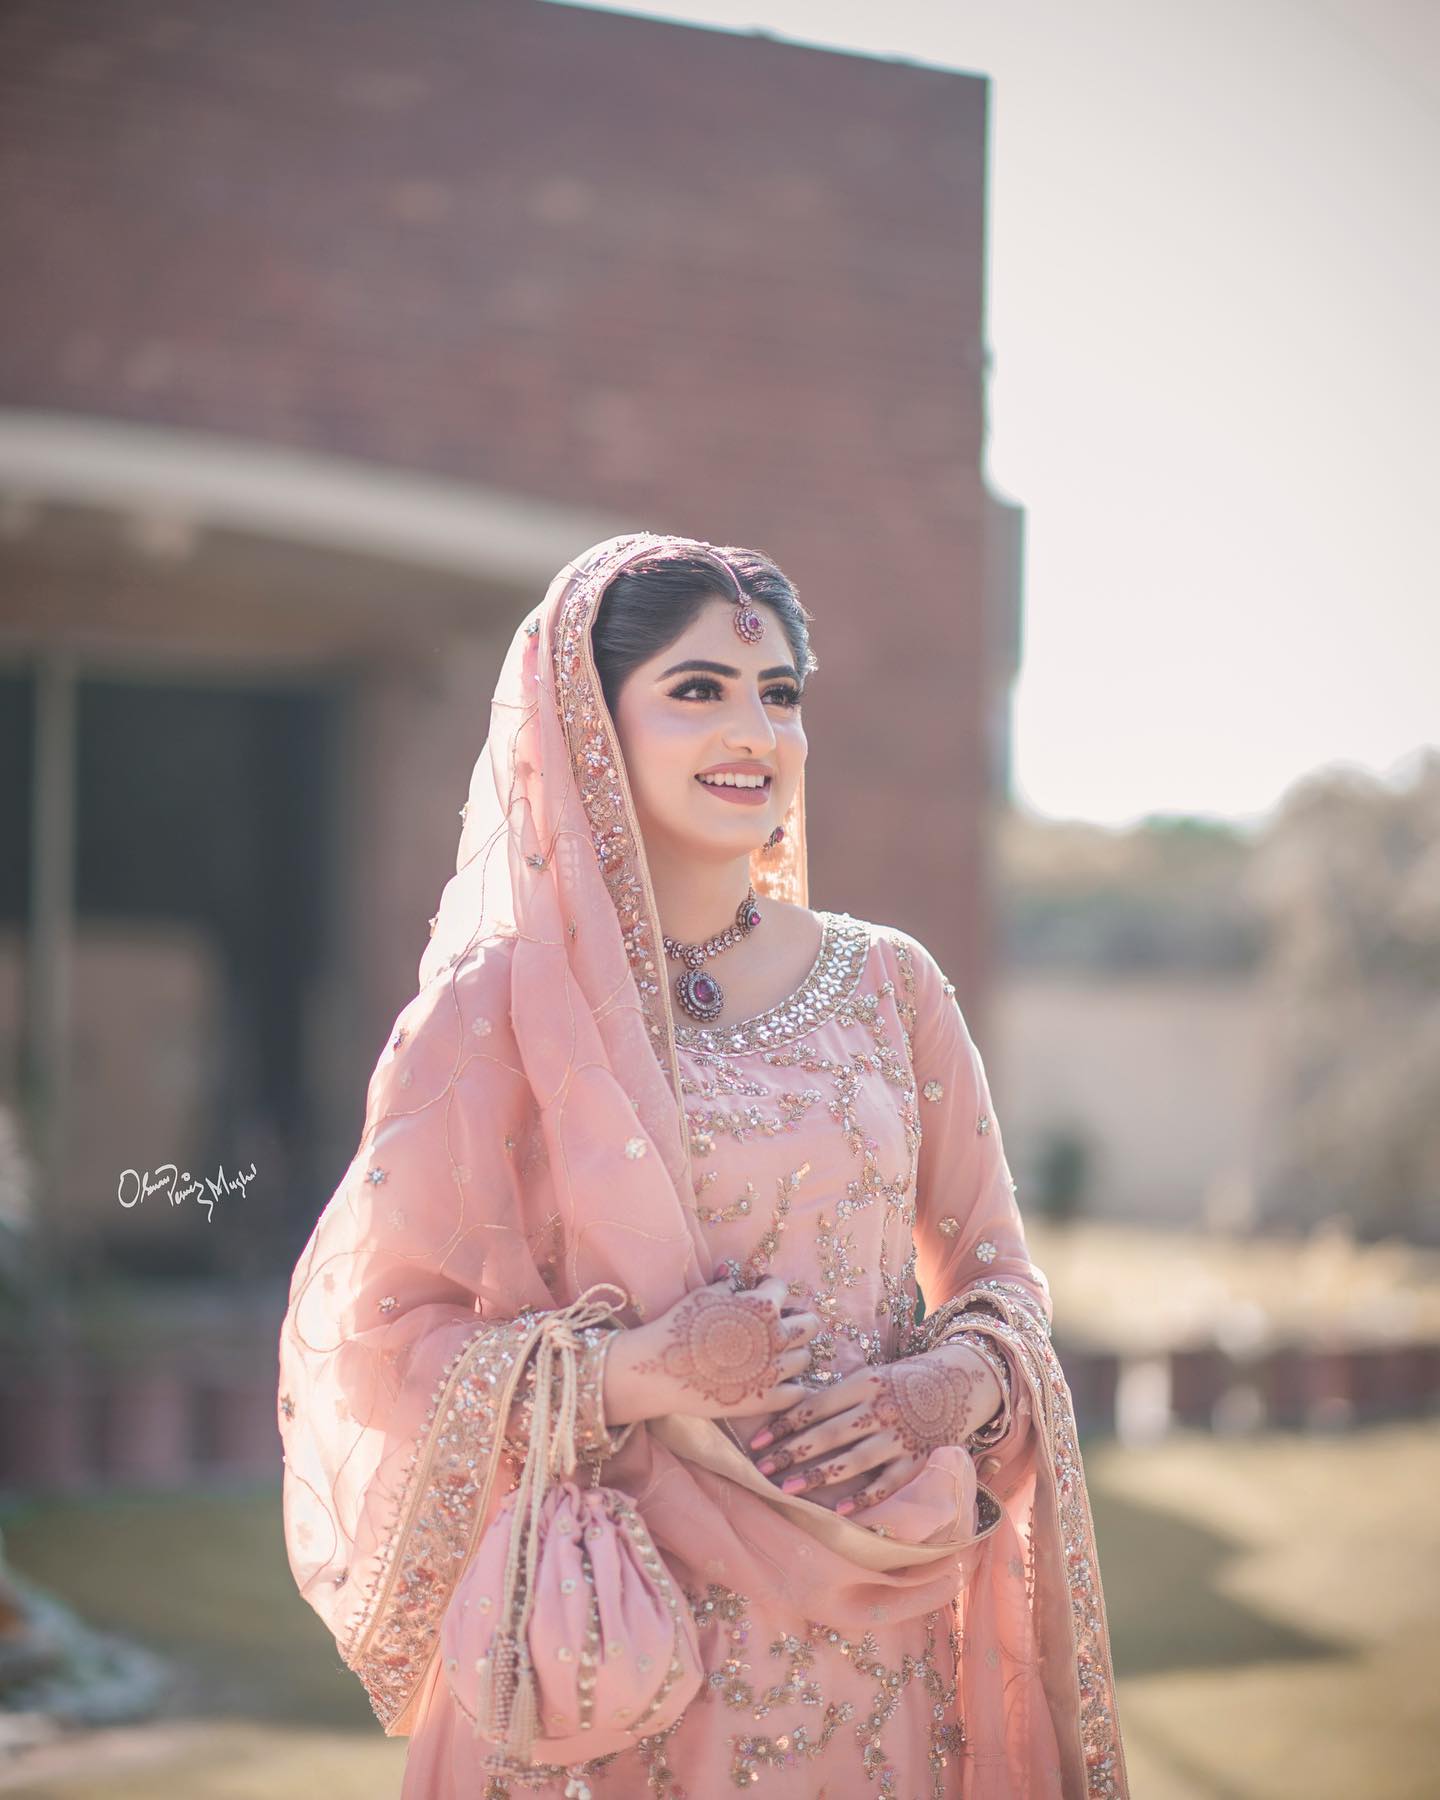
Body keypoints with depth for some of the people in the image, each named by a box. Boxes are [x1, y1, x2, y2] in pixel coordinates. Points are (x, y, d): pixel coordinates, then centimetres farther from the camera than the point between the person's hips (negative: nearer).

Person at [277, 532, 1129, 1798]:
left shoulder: (888, 985, 6)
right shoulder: (498, 1005, -5)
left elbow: (997, 1281, 11)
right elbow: (378, 1339, -6)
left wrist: (948, 1388, -10)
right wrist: (634, 1375, -19)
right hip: (621, 1629, -3)